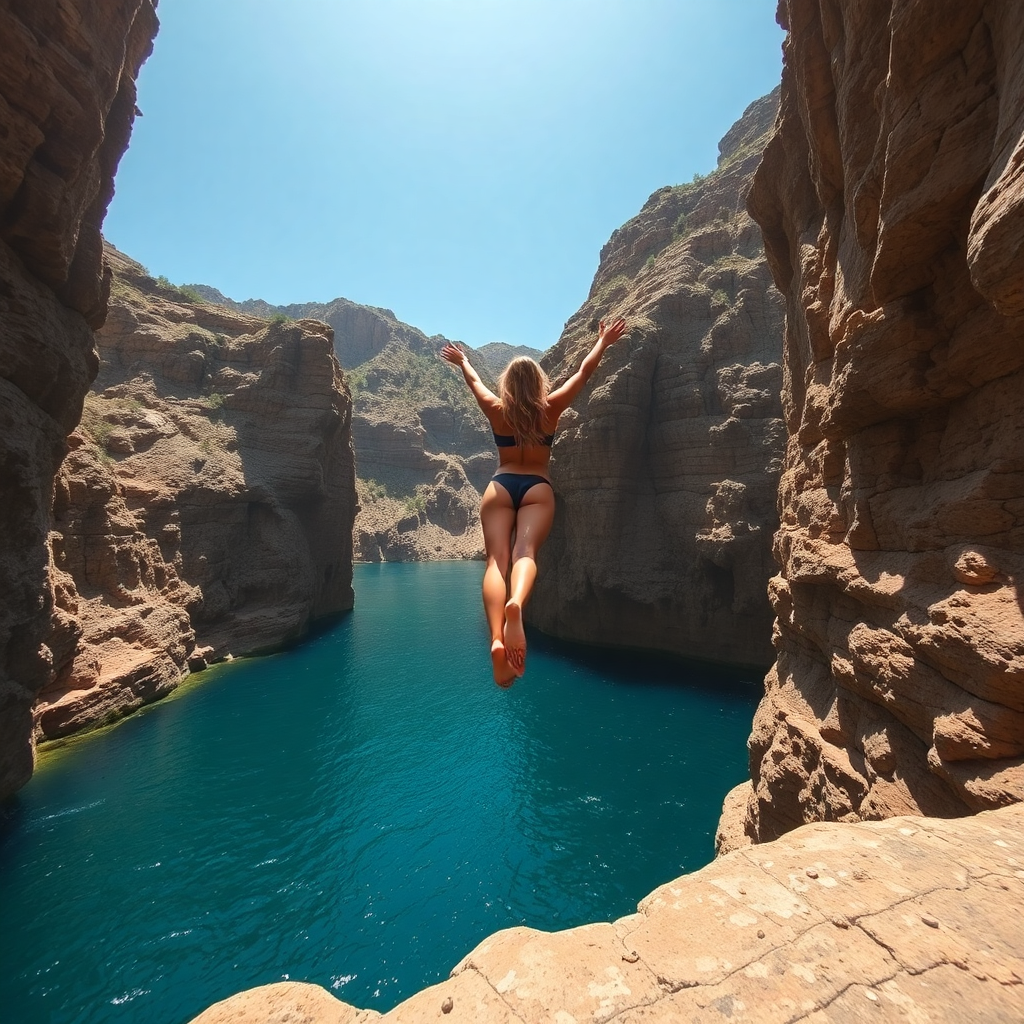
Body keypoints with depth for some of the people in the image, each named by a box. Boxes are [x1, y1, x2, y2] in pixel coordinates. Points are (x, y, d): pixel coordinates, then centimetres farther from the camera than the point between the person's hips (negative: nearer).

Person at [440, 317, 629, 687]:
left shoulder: (496, 410, 11)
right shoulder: (550, 408, 8)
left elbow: (474, 381, 31)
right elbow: (584, 372, 19)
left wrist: (463, 362, 51)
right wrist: (603, 342, 33)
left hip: (500, 487, 1)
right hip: (537, 489, 0)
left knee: (497, 559, -14)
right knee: (525, 553, -21)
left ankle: (497, 640, -34)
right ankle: (516, 604, -54)